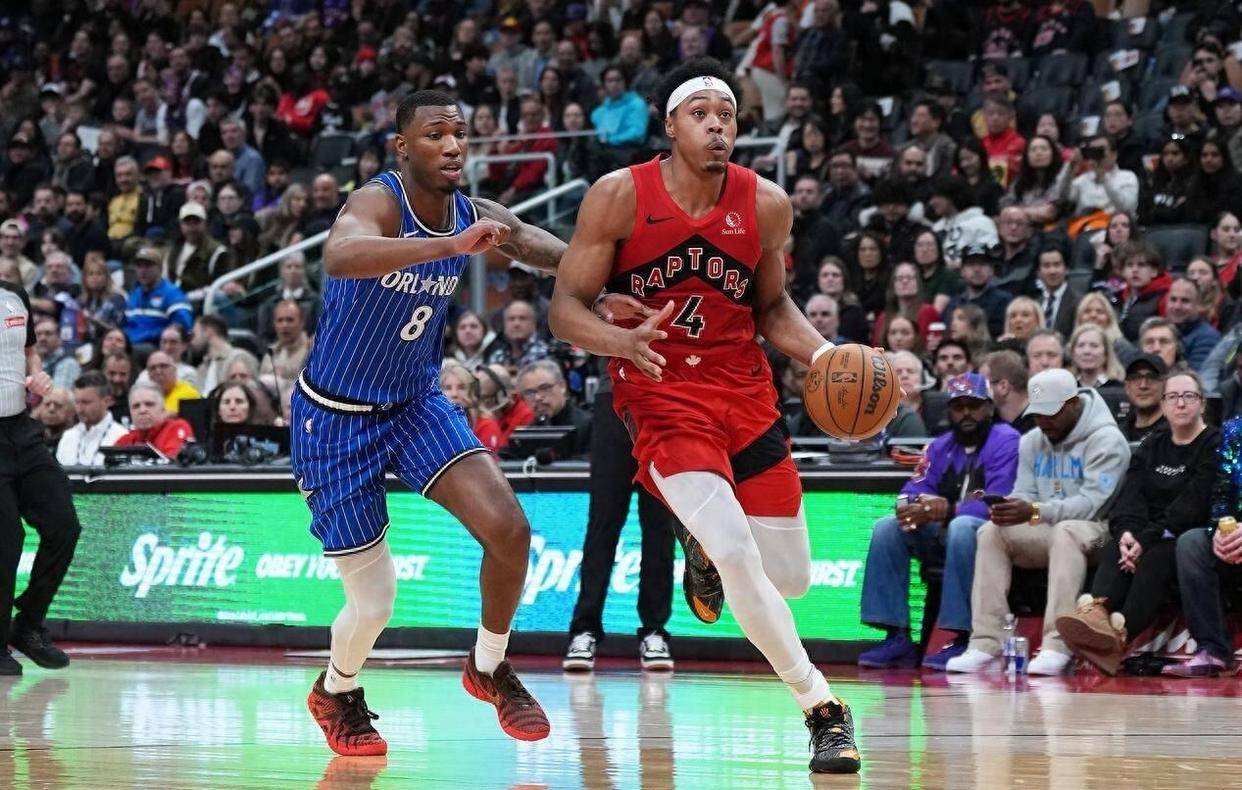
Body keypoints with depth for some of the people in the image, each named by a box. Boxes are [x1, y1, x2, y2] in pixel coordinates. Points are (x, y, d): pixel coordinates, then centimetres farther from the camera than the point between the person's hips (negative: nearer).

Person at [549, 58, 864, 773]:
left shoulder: (766, 205, -3)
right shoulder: (620, 197, -12)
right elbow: (566, 309, -9)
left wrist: (822, 353, -7)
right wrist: (624, 342, -30)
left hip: (744, 391, 4)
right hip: (661, 395, -4)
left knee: (791, 580, 8)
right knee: (736, 555, -24)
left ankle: (705, 544, 43)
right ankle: (823, 707, -10)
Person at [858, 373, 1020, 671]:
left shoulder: (1005, 441, -9)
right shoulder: (941, 447, 15)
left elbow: (996, 504, -21)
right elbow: (913, 491, 6)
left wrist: (947, 510, -32)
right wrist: (914, 506, -19)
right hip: (944, 537, 7)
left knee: (962, 526, -37)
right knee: (887, 528, -9)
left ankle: (963, 639, -36)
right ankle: (897, 638, -15)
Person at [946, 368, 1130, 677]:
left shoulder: (1106, 441, -13)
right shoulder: (1032, 442, 11)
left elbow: (1091, 502, -24)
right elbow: (1025, 494, 6)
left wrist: (1035, 512, -37)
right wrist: (1009, 508, -20)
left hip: (1096, 533, -7)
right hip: (1047, 534, 7)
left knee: (1066, 531, -39)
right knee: (992, 532, -16)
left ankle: (1057, 647, -47)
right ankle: (985, 644, -25)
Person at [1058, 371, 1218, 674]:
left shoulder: (1215, 445, -1)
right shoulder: (1152, 447, 19)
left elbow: (1193, 505, -13)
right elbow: (1131, 495, 4)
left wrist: (1147, 539, -21)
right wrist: (1126, 532, -18)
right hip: (1147, 534, 5)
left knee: (1155, 558, -34)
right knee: (1113, 549, -25)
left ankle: (1121, 635, -55)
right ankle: (1096, 612, -55)